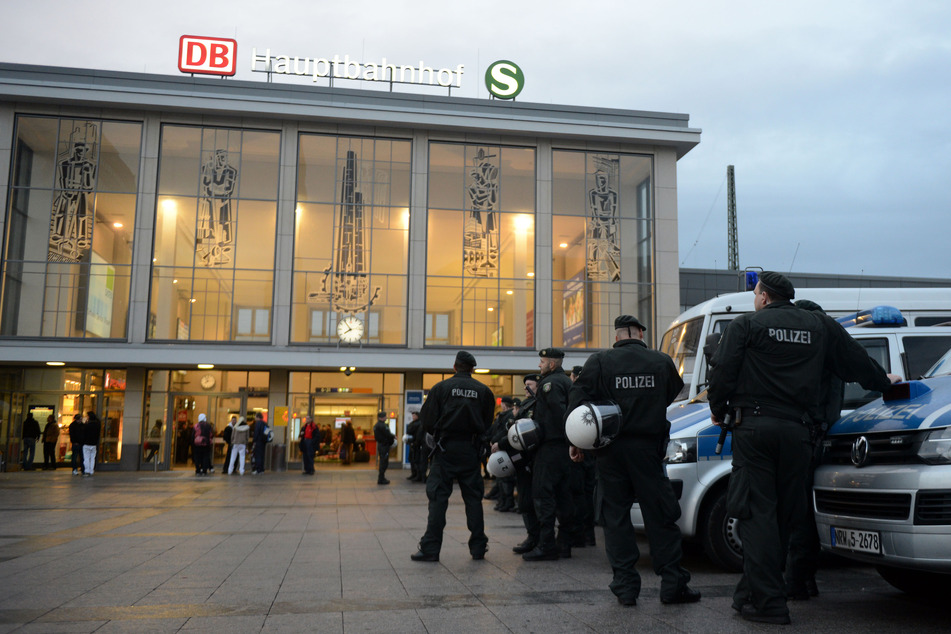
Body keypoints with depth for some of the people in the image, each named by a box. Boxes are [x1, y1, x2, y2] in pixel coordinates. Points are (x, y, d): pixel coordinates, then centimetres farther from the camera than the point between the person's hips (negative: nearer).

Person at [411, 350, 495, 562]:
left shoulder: (441, 388, -3)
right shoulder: (484, 391, 3)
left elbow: (427, 421, -4)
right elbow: (488, 423, 5)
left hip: (446, 449, -2)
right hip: (471, 450, 2)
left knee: (438, 497, 1)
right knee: (473, 497, 10)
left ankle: (430, 547, -2)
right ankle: (478, 547, 14)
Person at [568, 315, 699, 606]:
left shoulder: (599, 361, -2)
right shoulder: (662, 362, 3)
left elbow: (578, 400, -5)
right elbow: (676, 394, 17)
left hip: (611, 450, -1)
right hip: (648, 448, 1)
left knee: (615, 516, 7)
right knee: (660, 514, 8)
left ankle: (625, 586, 9)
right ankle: (673, 584, 12)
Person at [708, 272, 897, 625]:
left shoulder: (746, 326, 2)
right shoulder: (820, 327, 14)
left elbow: (723, 373, -4)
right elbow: (855, 361, 25)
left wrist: (718, 410, 13)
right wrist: (883, 382, 44)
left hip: (754, 427, -4)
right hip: (796, 430, 4)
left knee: (758, 513, -4)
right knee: (783, 515, 13)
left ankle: (767, 602, -7)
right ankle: (753, 593, 22)